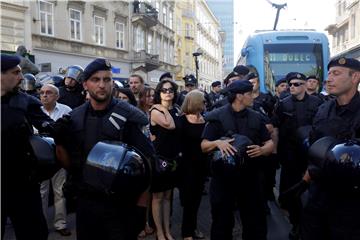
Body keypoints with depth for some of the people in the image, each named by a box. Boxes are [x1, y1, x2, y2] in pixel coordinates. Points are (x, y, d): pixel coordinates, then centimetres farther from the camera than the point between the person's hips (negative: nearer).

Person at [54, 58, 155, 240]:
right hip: (85, 202, 4)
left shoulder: (130, 116, -10)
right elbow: (68, 163, 9)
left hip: (120, 204, -4)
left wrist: (140, 208, -14)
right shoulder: (74, 118, 3)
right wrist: (59, 140, -9)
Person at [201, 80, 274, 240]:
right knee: (222, 222, 11)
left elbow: (270, 144, 9)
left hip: (251, 178, 3)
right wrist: (217, 142, -25)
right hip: (223, 178, -3)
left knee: (256, 222, 12)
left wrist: (262, 150, -14)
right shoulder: (217, 117, -4)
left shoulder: (256, 117, 7)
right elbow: (204, 146, -4)